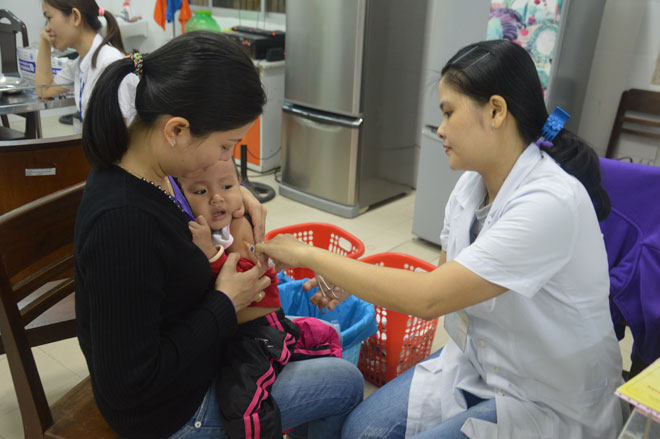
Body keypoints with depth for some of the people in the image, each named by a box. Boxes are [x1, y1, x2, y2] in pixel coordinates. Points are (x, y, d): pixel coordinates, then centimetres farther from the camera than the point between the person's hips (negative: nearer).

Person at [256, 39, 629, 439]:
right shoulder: (471, 185, -4)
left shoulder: (551, 202, -29)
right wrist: (351, 286, -7)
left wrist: (308, 254, -23)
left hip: (554, 403, -6)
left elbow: (427, 299, -31)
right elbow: (440, 289, 5)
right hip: (476, 364, 6)